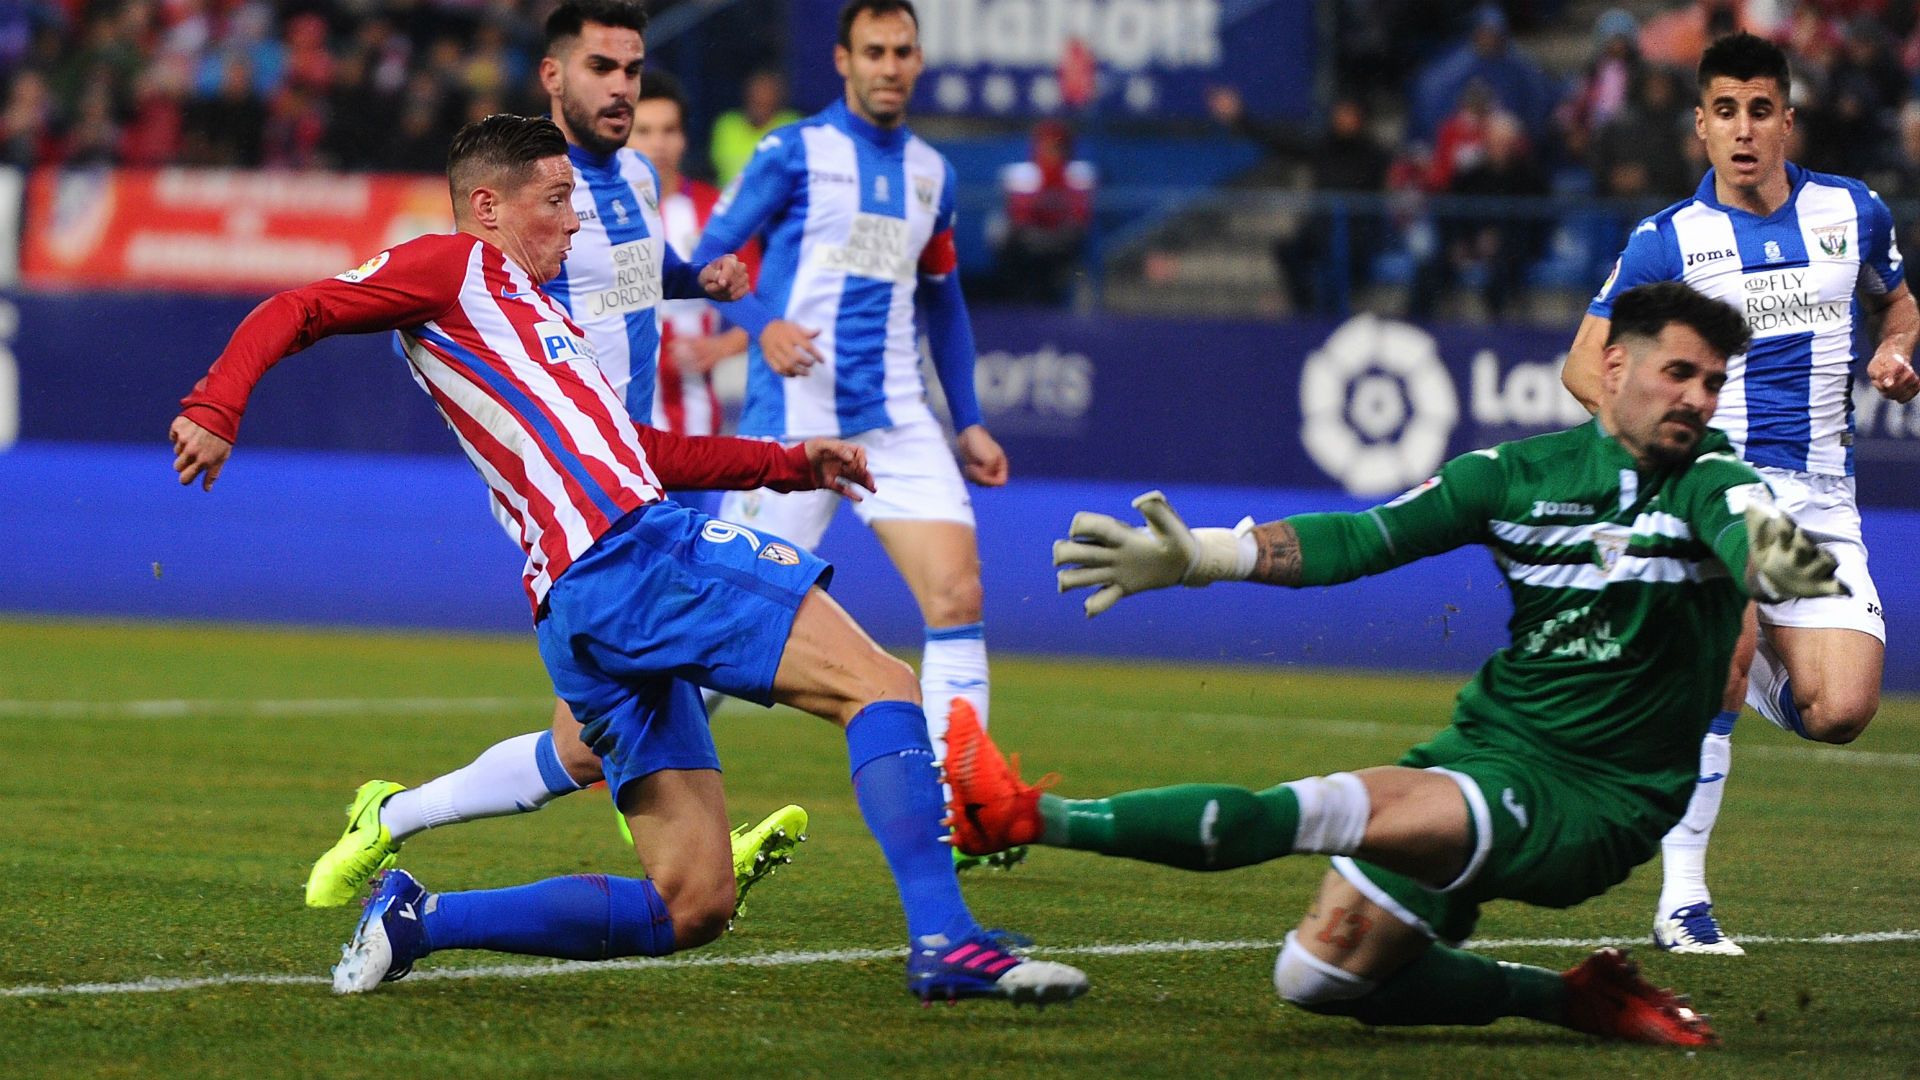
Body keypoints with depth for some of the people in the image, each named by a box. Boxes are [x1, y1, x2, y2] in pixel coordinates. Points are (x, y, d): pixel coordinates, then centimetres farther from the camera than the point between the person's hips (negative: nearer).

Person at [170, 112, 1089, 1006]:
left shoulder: (521, 307, 32)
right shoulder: (455, 268, 7)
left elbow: (632, 450, 36)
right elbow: (292, 315, -1)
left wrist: (790, 462, 34)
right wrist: (216, 409, -17)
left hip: (581, 615, 9)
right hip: (632, 555, -9)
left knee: (691, 907, 4)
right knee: (881, 686, -14)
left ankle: (416, 919, 3)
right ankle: (943, 942, -28)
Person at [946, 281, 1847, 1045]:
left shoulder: (1705, 482, -7)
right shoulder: (1523, 471, 5)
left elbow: (1746, 535, -31)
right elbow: (1357, 540, 1)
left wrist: (1774, 556, -58)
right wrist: (1195, 556, -11)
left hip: (1593, 806, -7)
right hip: (1485, 745, 7)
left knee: (1325, 810, -26)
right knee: (1318, 977, 0)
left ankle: (1031, 817, -28)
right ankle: (1566, 997, 12)